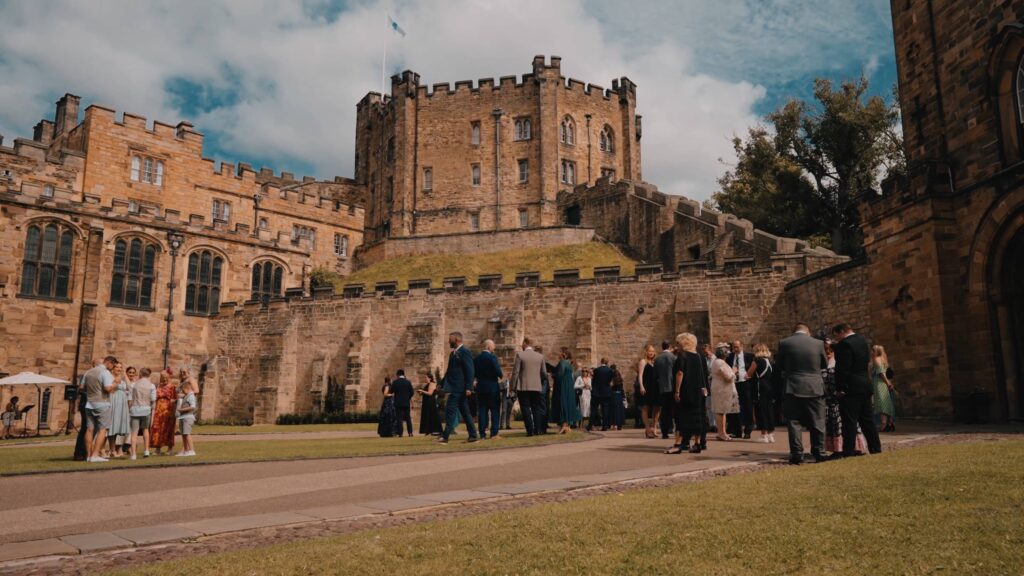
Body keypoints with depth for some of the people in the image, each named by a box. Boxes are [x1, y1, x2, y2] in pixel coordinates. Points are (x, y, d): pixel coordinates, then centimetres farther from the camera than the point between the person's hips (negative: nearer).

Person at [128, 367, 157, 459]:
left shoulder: (133, 384, -1)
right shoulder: (151, 385, -1)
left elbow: (130, 399, -2)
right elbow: (153, 399, -3)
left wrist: (129, 409, 11)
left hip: (134, 409, -1)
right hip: (146, 409, 1)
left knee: (134, 432, 1)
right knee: (145, 429, 20)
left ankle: (133, 454, -5)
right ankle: (146, 450, 18)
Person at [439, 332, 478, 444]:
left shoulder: (465, 352, -10)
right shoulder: (453, 353, 17)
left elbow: (470, 371, -16)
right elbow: (449, 370, 22)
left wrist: (469, 387, -21)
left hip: (459, 387, -9)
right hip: (454, 387, 9)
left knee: (450, 410, -11)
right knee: (464, 411, 11)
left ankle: (445, 436, -11)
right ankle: (473, 436, 16)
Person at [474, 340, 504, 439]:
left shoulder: (477, 358, 6)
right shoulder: (492, 357, -12)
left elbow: (474, 372, 8)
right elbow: (498, 371, -18)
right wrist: (501, 375, 2)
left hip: (480, 387, 6)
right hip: (492, 387, -5)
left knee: (482, 410, 8)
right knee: (495, 410, 1)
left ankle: (482, 433, 7)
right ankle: (494, 433, -3)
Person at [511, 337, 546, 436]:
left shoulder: (520, 354, -6)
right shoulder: (540, 356, 6)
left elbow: (515, 371, -8)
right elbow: (543, 373, 10)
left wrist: (513, 387, -2)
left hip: (523, 387, -4)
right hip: (537, 387, 4)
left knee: (525, 408, 0)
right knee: (536, 408, 11)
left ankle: (530, 430, -4)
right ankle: (537, 429, 8)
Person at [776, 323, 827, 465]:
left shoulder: (784, 343, -4)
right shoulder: (818, 343, 0)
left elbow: (778, 365, 4)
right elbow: (824, 364, 11)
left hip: (793, 388, -1)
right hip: (815, 388, 1)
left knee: (794, 422, 4)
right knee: (817, 423, 11)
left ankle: (797, 454, 1)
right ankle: (819, 453, 14)